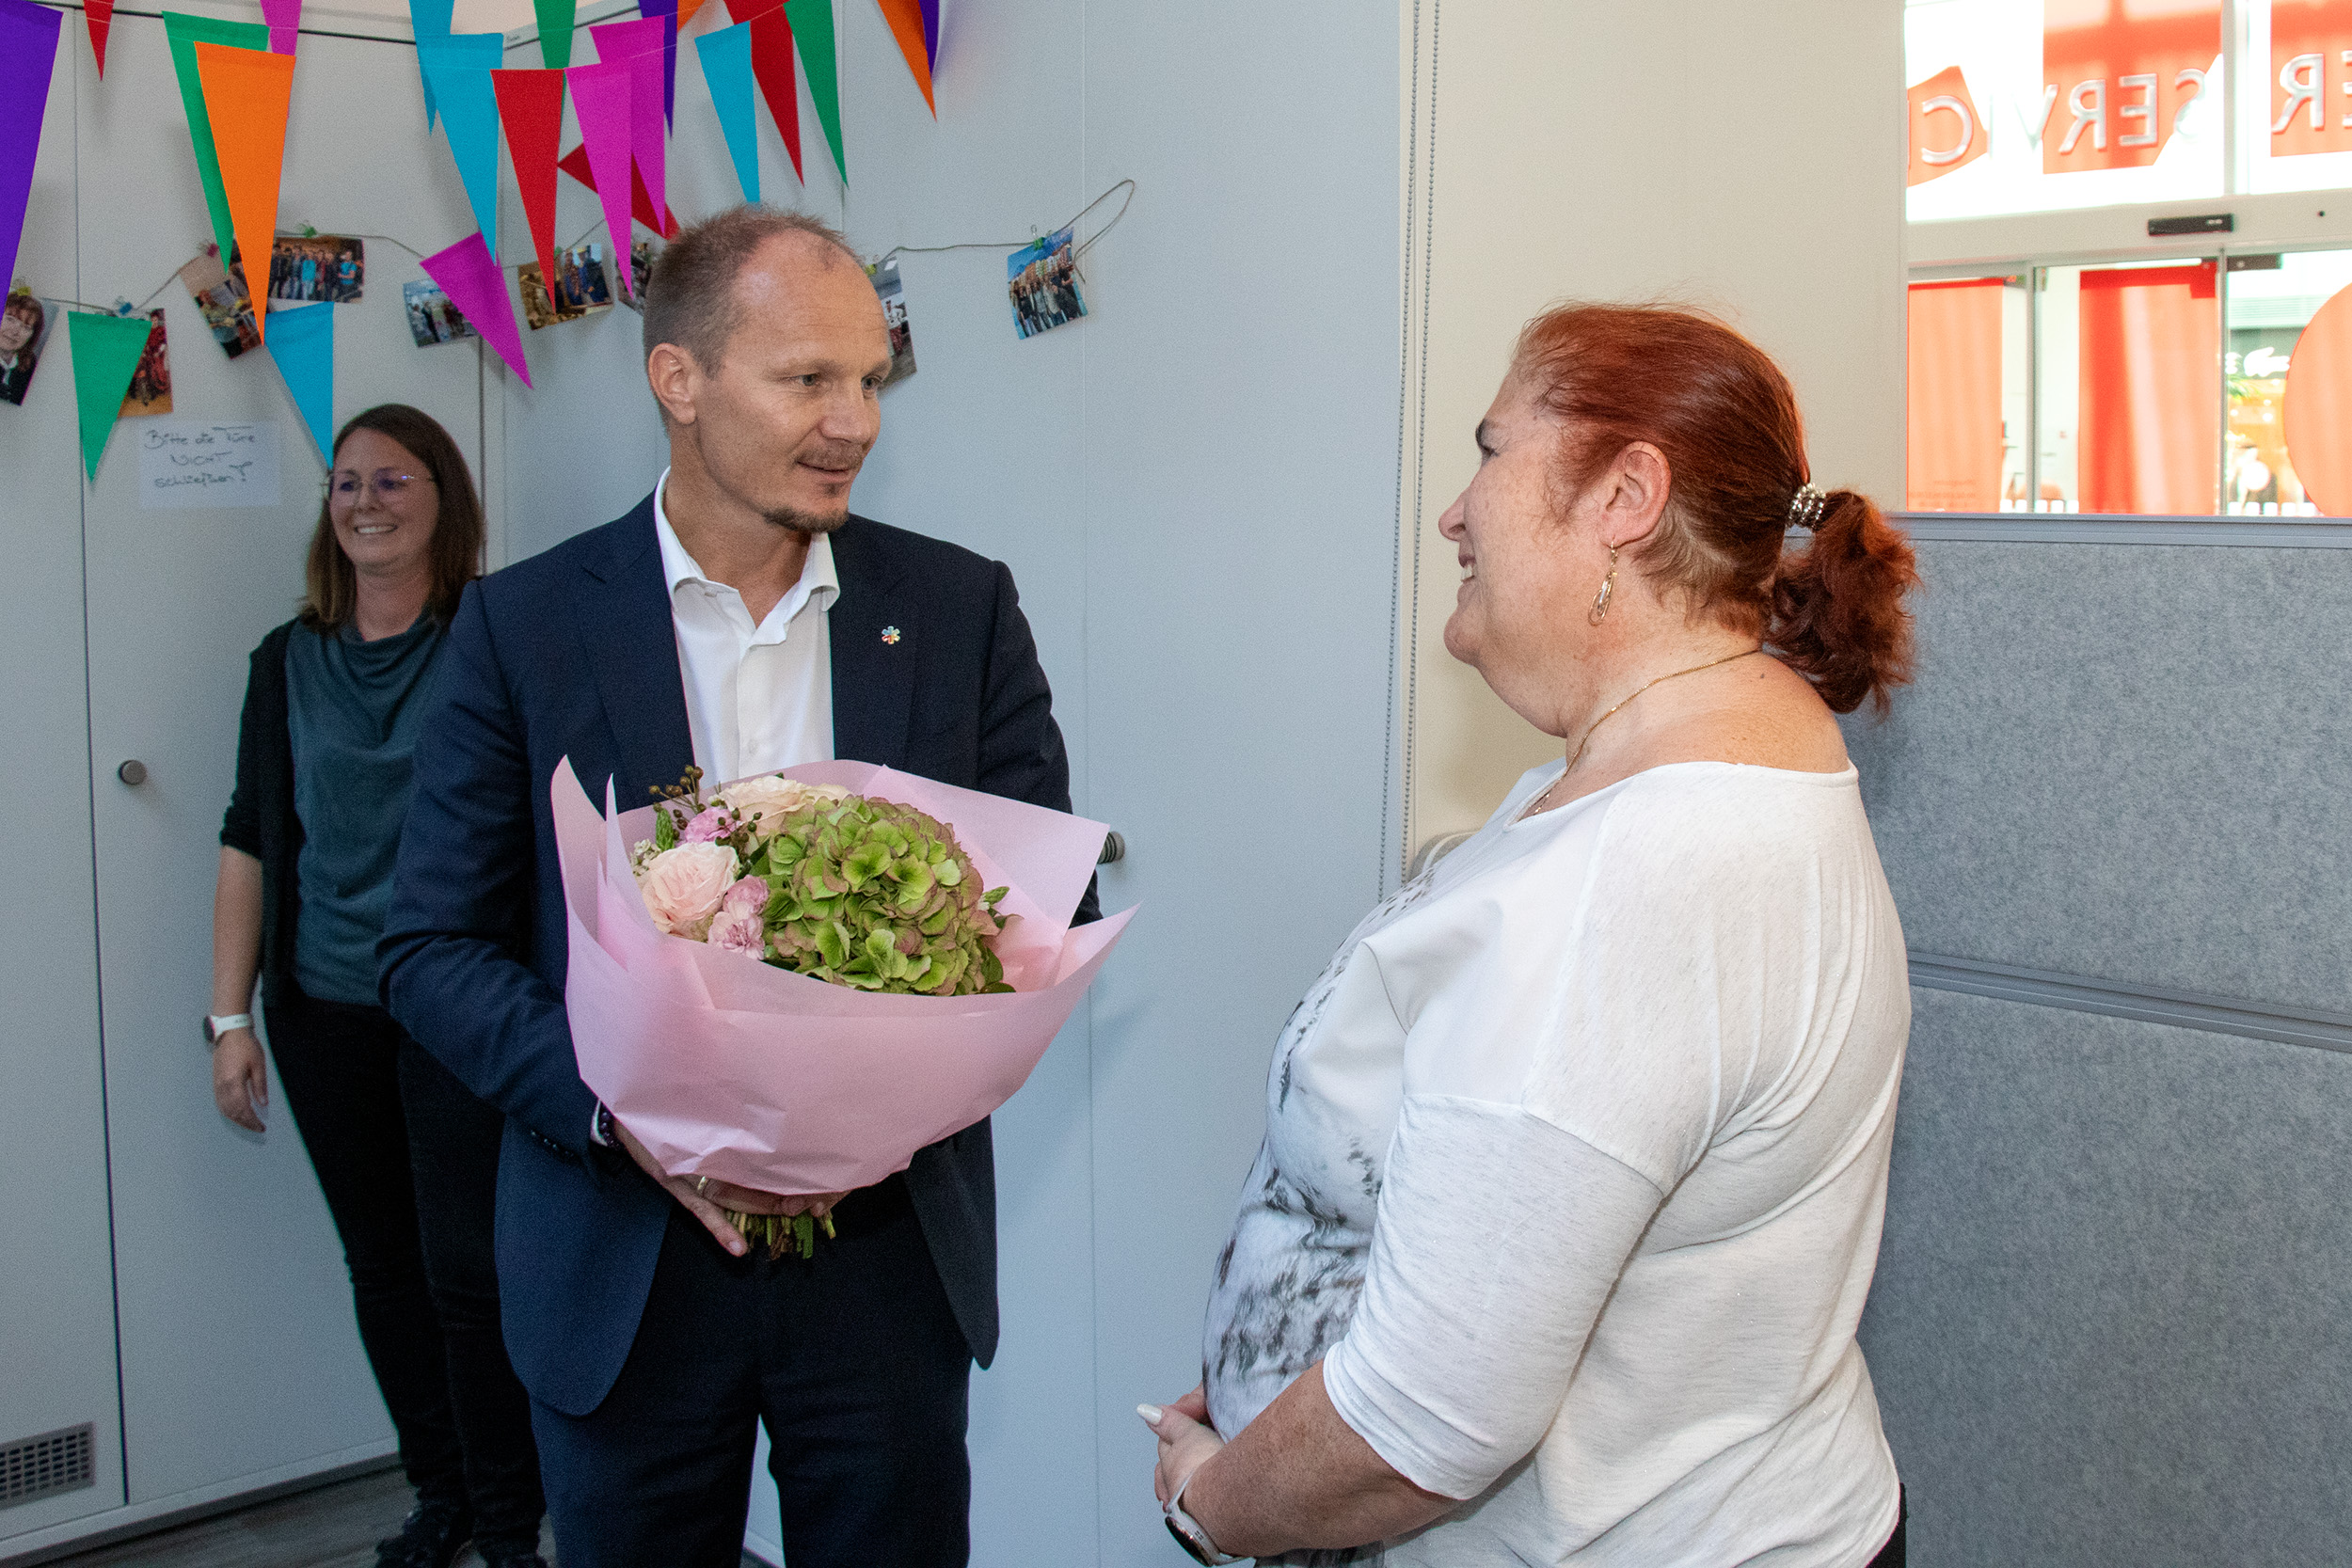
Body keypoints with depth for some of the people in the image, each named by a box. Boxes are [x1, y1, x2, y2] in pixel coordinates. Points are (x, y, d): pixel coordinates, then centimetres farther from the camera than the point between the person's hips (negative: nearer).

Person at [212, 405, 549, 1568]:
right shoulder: (289, 662, 9)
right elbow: (251, 840, 10)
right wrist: (230, 1017, 6)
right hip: (324, 1014, 5)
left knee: (468, 1272, -3)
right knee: (383, 1268, 13)